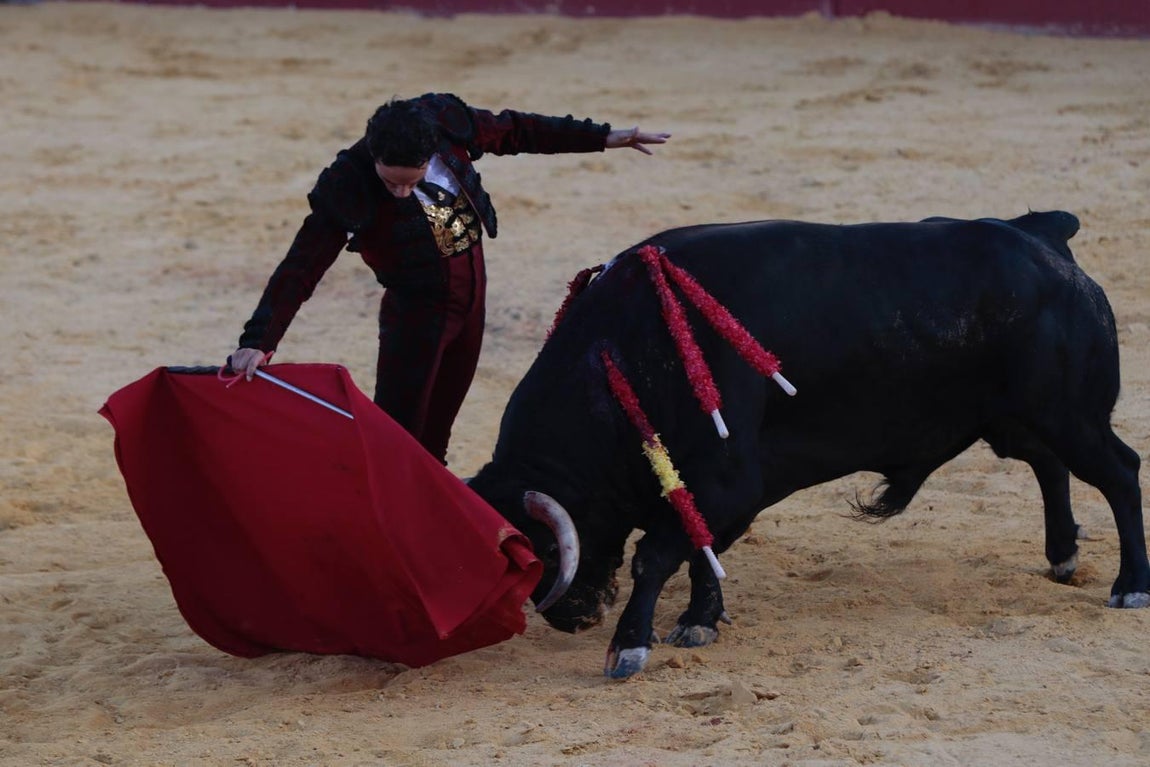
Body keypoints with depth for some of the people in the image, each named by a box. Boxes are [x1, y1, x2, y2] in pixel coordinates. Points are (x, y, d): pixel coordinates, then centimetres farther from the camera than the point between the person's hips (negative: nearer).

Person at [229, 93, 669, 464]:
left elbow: (516, 131, 3)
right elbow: (300, 268, -26)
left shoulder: (447, 122, -15)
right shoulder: (347, 188, -27)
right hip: (416, 309, -5)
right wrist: (258, 342, -35)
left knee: (438, 428, 17)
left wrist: (601, 137, 9)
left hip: (472, 298, 5)